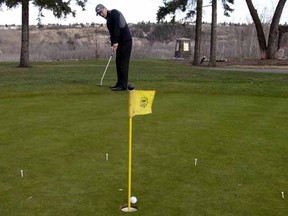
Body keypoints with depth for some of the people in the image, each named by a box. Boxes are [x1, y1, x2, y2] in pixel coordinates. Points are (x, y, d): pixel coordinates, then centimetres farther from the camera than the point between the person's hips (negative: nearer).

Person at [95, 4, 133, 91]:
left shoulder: (114, 13, -8)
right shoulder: (108, 21, 19)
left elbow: (117, 27, -19)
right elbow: (112, 33, 15)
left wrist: (115, 42, -21)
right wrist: (112, 45, -2)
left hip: (126, 40, -9)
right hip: (120, 42, 9)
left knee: (123, 62, -10)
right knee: (118, 62, 10)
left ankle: (123, 85, -9)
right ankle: (120, 83, 15)